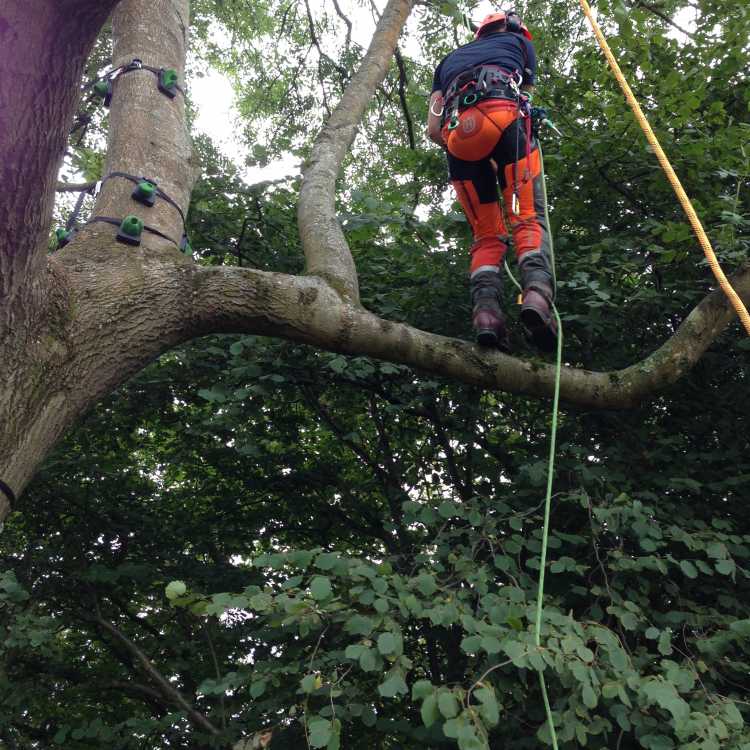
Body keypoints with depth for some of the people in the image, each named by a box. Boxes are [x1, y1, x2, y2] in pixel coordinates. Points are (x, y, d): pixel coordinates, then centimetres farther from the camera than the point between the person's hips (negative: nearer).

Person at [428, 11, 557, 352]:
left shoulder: (450, 58, 40)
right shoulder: (519, 41, 35)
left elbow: (433, 129, 29)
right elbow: (527, 96, 36)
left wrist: (464, 155, 40)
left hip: (457, 132, 2)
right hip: (503, 116, -2)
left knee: (486, 233, 4)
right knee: (528, 216, -7)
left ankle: (485, 311, -19)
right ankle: (537, 292, -33)